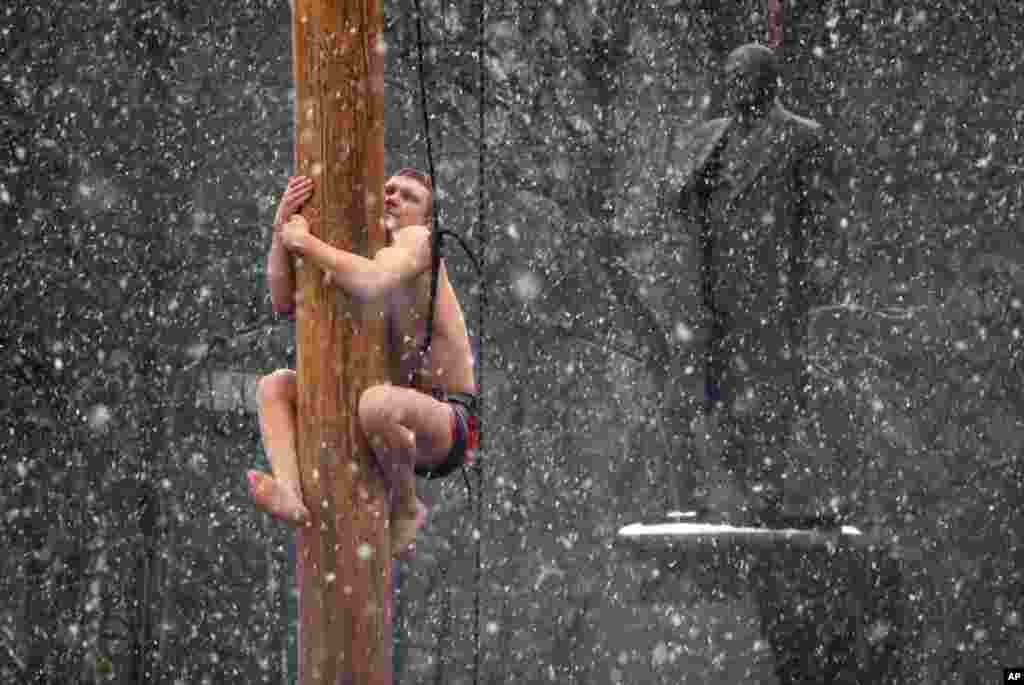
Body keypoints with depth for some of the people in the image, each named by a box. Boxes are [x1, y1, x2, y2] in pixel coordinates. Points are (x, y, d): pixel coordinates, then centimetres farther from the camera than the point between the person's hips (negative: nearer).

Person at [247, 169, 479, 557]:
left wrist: (307, 243, -22)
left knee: (378, 403, -40)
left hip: (448, 427, -8)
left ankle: (406, 507, -12)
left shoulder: (416, 240, -11)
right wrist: (281, 228, -12)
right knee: (275, 386, 3)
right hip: (399, 421, 8)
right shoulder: (360, 256, 10)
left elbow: (377, 284, -34)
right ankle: (292, 495, -23)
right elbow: (285, 302, 1)